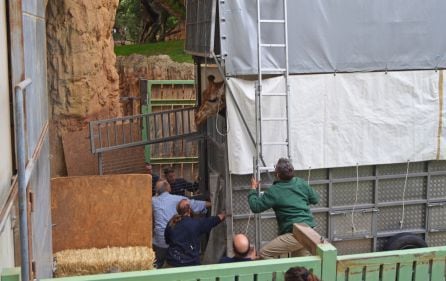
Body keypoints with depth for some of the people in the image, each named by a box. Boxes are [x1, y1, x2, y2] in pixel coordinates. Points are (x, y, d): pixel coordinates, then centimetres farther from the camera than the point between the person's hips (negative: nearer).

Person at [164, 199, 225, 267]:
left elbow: (167, 241, 14)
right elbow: (214, 220, 5)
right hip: (190, 262, -4)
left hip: (172, 261, 4)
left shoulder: (171, 223, -1)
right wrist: (224, 213, 24)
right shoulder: (196, 223, -11)